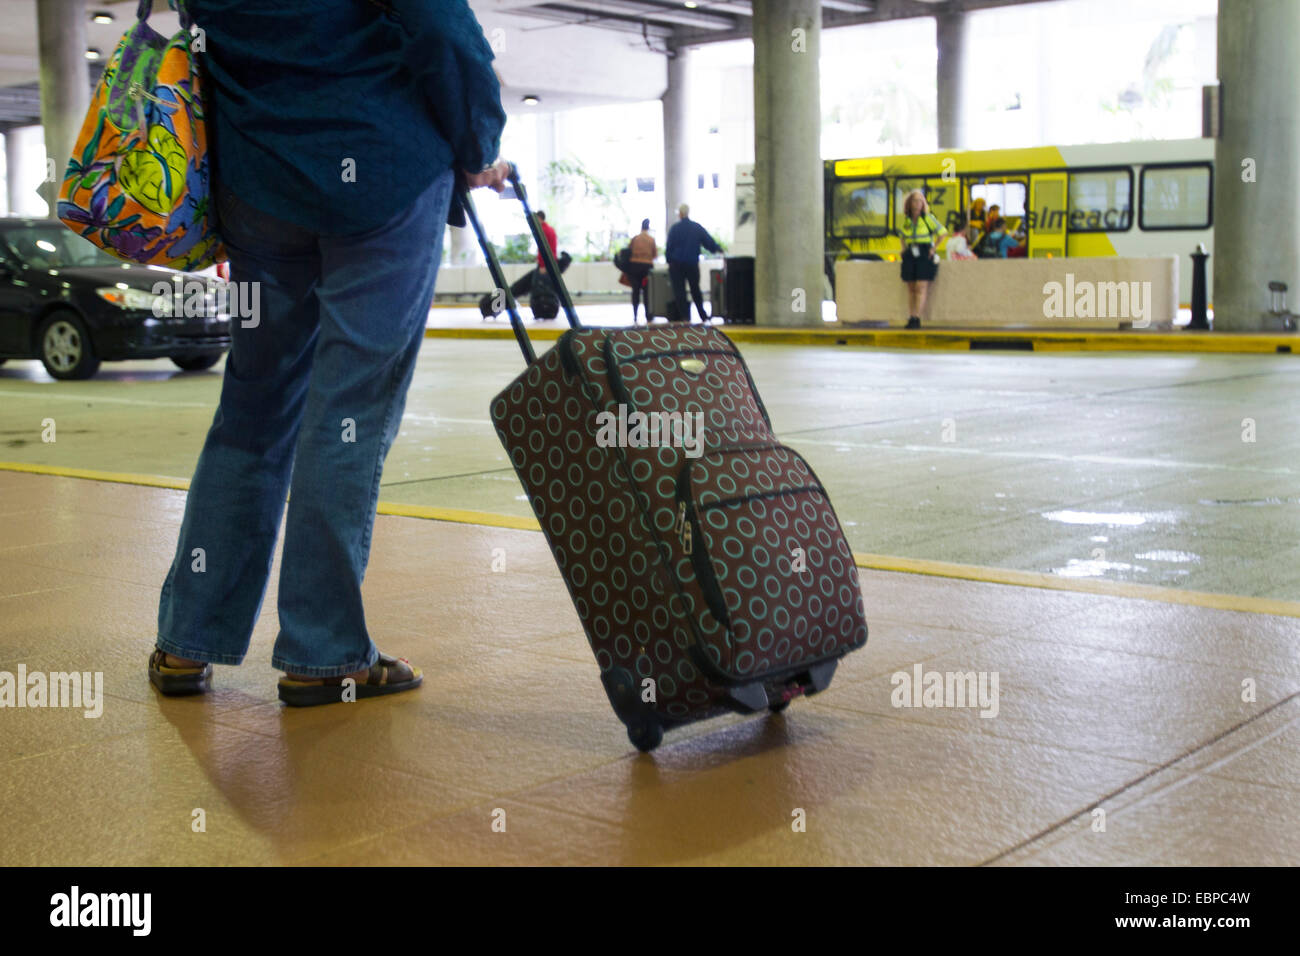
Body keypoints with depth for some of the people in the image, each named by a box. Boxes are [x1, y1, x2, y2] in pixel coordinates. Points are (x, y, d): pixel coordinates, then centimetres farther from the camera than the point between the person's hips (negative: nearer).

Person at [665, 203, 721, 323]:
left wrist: (669, 260, 5)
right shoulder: (697, 227, -1)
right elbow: (709, 242, 0)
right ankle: (703, 316, 16)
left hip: (677, 264, -3)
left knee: (679, 291, 2)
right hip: (693, 264, 3)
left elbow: (669, 246, -5)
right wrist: (718, 249, 18)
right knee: (695, 290, 17)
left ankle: (685, 317, -5)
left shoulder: (675, 228, -7)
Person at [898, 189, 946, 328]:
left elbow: (943, 232, -1)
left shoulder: (928, 218, -7)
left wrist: (934, 248, -3)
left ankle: (916, 318, -13)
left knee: (921, 288, -10)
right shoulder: (906, 219, 7)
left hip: (925, 255, -5)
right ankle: (911, 318, 5)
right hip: (910, 255, 5)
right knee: (911, 289, 4)